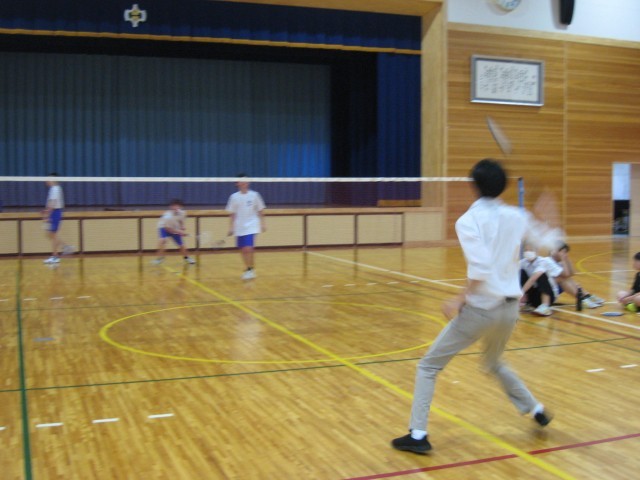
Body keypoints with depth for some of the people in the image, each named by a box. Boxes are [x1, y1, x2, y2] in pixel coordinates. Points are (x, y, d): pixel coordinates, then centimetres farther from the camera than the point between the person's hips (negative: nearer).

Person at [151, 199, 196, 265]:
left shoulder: (182, 213, -20)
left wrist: (182, 228, -11)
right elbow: (168, 228, -28)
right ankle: (160, 258, -18)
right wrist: (179, 232, -31)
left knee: (181, 245, 6)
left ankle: (187, 257, 34)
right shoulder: (168, 216, -38)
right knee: (162, 240, -32)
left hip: (175, 229, 5)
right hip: (164, 228, -5)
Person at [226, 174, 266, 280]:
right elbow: (232, 214, 7)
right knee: (243, 250, 6)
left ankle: (250, 270, -3)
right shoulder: (234, 197, 2)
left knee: (248, 249, -16)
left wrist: (263, 223, 2)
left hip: (251, 226, -3)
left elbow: (260, 211, 6)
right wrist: (231, 227, 3)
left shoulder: (254, 195, -1)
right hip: (239, 228, 3)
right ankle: (249, 269, 24)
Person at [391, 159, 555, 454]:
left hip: (481, 308, -6)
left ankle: (418, 435, 1)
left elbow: (481, 269, -22)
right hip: (510, 307, 6)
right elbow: (550, 241, 15)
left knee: (428, 366, 5)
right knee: (494, 363, 34)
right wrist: (545, 218, 29)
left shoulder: (468, 221, -11)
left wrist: (460, 300, -15)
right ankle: (536, 410, 37)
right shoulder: (516, 216, 5)